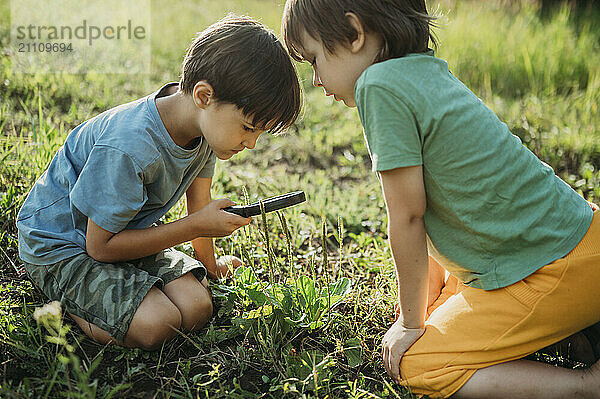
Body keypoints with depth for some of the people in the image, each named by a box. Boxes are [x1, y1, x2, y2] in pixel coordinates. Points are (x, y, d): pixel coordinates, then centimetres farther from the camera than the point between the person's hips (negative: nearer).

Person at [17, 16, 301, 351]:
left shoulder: (205, 123, -12)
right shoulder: (128, 149, -36)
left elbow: (198, 196, 7)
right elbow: (100, 247, -25)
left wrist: (210, 264, 20)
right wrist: (197, 226, -24)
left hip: (126, 230, 7)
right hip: (58, 245, -7)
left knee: (197, 309, -12)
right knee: (155, 326, -25)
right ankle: (63, 302, 1)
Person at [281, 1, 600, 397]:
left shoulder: (381, 86, -18)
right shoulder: (427, 68, 9)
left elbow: (407, 216, -14)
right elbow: (431, 207, 12)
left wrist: (412, 324, -2)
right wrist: (429, 301, 17)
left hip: (553, 272, -9)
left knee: (415, 364, -3)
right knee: (440, 315, 25)